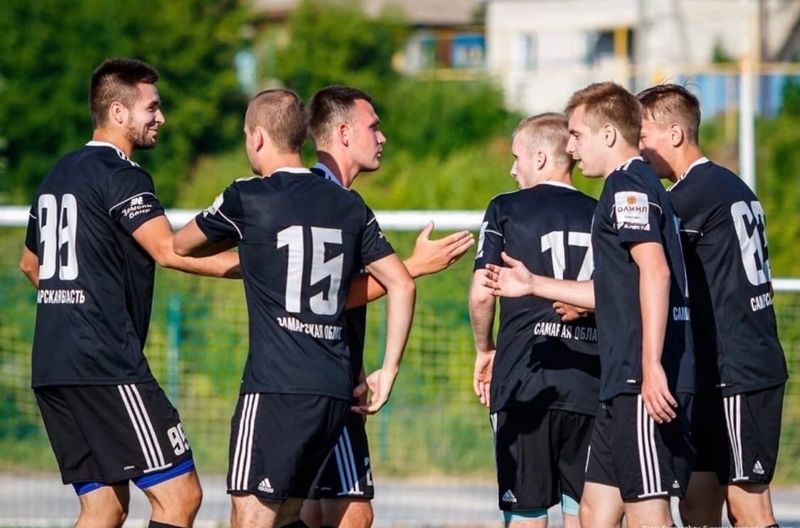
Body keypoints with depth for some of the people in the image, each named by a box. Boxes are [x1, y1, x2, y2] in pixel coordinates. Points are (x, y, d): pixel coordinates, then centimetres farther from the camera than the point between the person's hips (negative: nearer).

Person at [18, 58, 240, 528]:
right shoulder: (120, 176, -9)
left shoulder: (60, 175, 19)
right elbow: (170, 251, -21)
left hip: (51, 366, 10)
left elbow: (31, 264, 31)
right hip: (106, 366, -10)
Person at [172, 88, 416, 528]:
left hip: (276, 388, -6)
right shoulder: (349, 206, 13)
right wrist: (389, 369, 16)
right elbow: (401, 285, 12)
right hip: (336, 391, 6)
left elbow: (181, 245, 16)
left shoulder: (247, 199, -2)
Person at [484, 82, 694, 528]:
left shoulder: (627, 185, -9)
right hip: (626, 384, 10)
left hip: (645, 383, -10)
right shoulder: (642, 185, 23)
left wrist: (652, 365, -29)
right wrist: (534, 285, 35)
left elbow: (655, 272, -23)